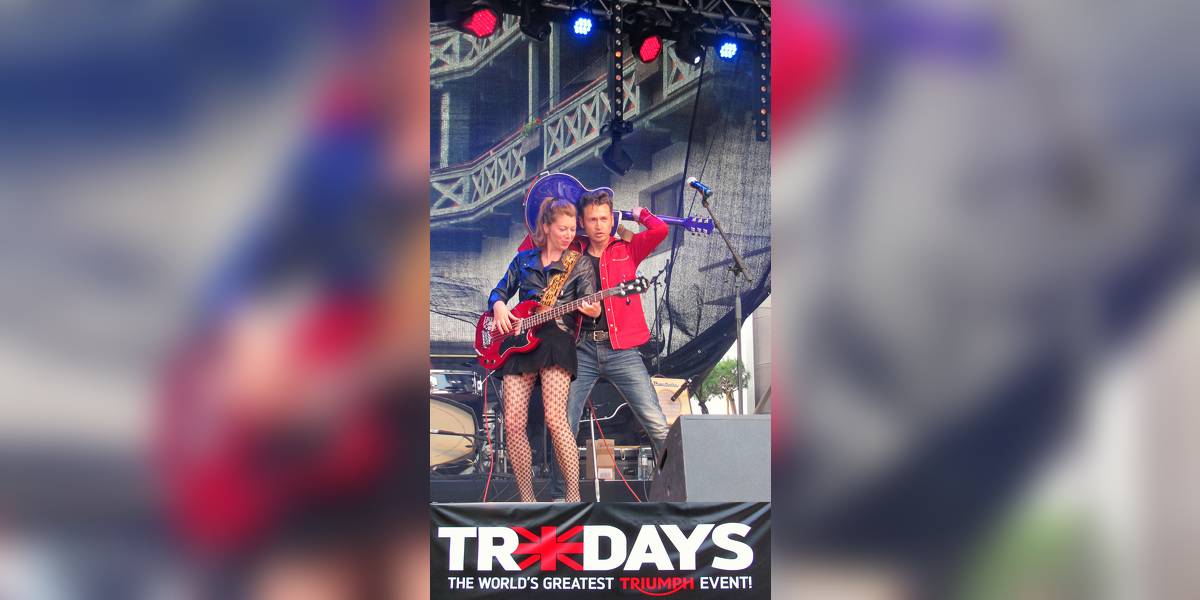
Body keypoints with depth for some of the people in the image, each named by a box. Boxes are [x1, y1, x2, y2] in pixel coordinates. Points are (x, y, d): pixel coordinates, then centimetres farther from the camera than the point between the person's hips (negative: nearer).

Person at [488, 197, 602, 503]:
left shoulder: (580, 264, 9)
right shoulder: (523, 260, 17)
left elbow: (591, 304, 0)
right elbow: (499, 292, 23)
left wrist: (593, 310, -24)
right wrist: (499, 306, 1)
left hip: (556, 338, -3)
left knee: (555, 419, -19)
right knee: (513, 423, -7)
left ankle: (574, 497, -15)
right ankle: (527, 499, 2)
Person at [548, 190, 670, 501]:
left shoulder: (627, 250, 9)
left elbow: (660, 230, -6)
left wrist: (639, 214, 9)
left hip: (621, 350, -1)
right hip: (582, 349, 1)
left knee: (657, 425, -8)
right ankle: (559, 495, 12)